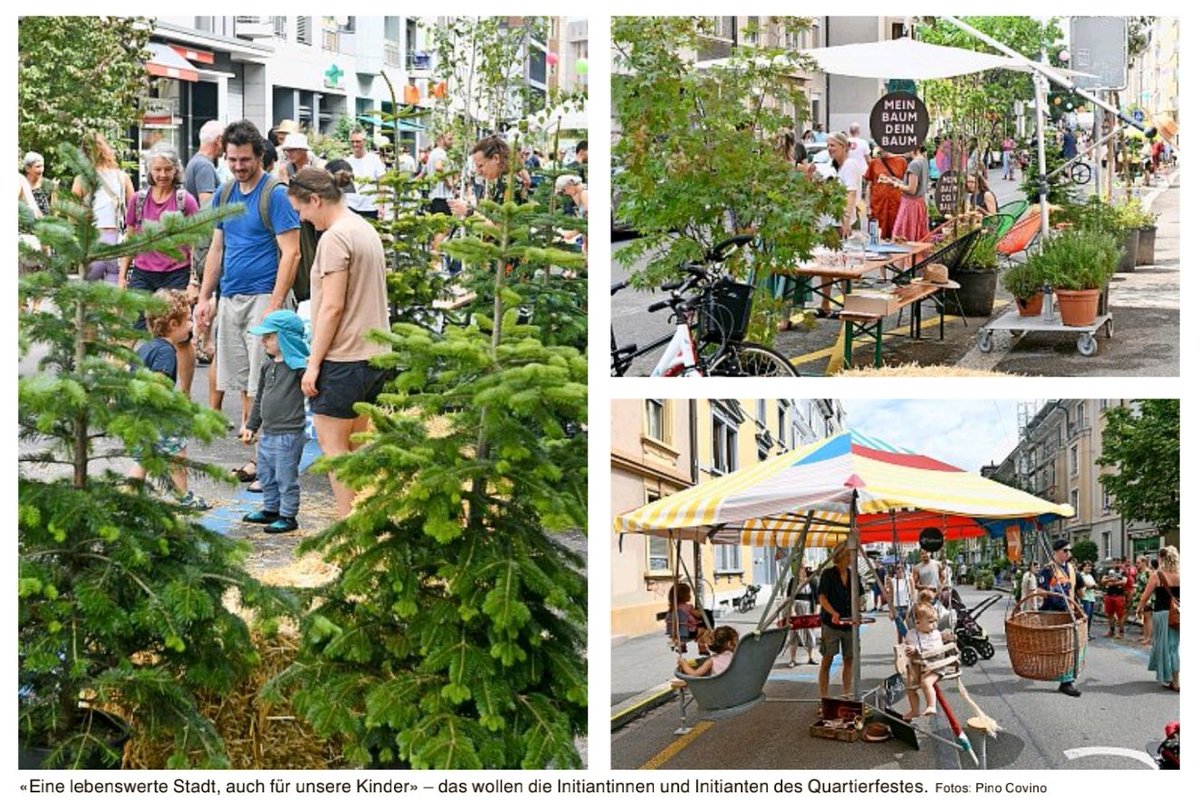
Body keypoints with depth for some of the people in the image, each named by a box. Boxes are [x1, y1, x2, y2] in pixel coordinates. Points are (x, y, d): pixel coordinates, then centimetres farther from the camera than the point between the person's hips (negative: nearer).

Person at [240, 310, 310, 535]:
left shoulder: (298, 365, -14)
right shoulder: (267, 366, 12)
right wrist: (251, 426, 23)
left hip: (288, 435, -9)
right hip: (267, 433, 9)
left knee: (286, 478, 0)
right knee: (266, 475, 20)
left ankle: (288, 516, 12)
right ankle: (271, 510, 35)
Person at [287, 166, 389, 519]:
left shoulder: (335, 238, -15)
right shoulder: (365, 229, 14)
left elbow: (332, 307, -18)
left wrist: (313, 363, -14)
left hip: (344, 357, -9)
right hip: (374, 353, 9)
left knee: (332, 443, 0)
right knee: (356, 444, 14)